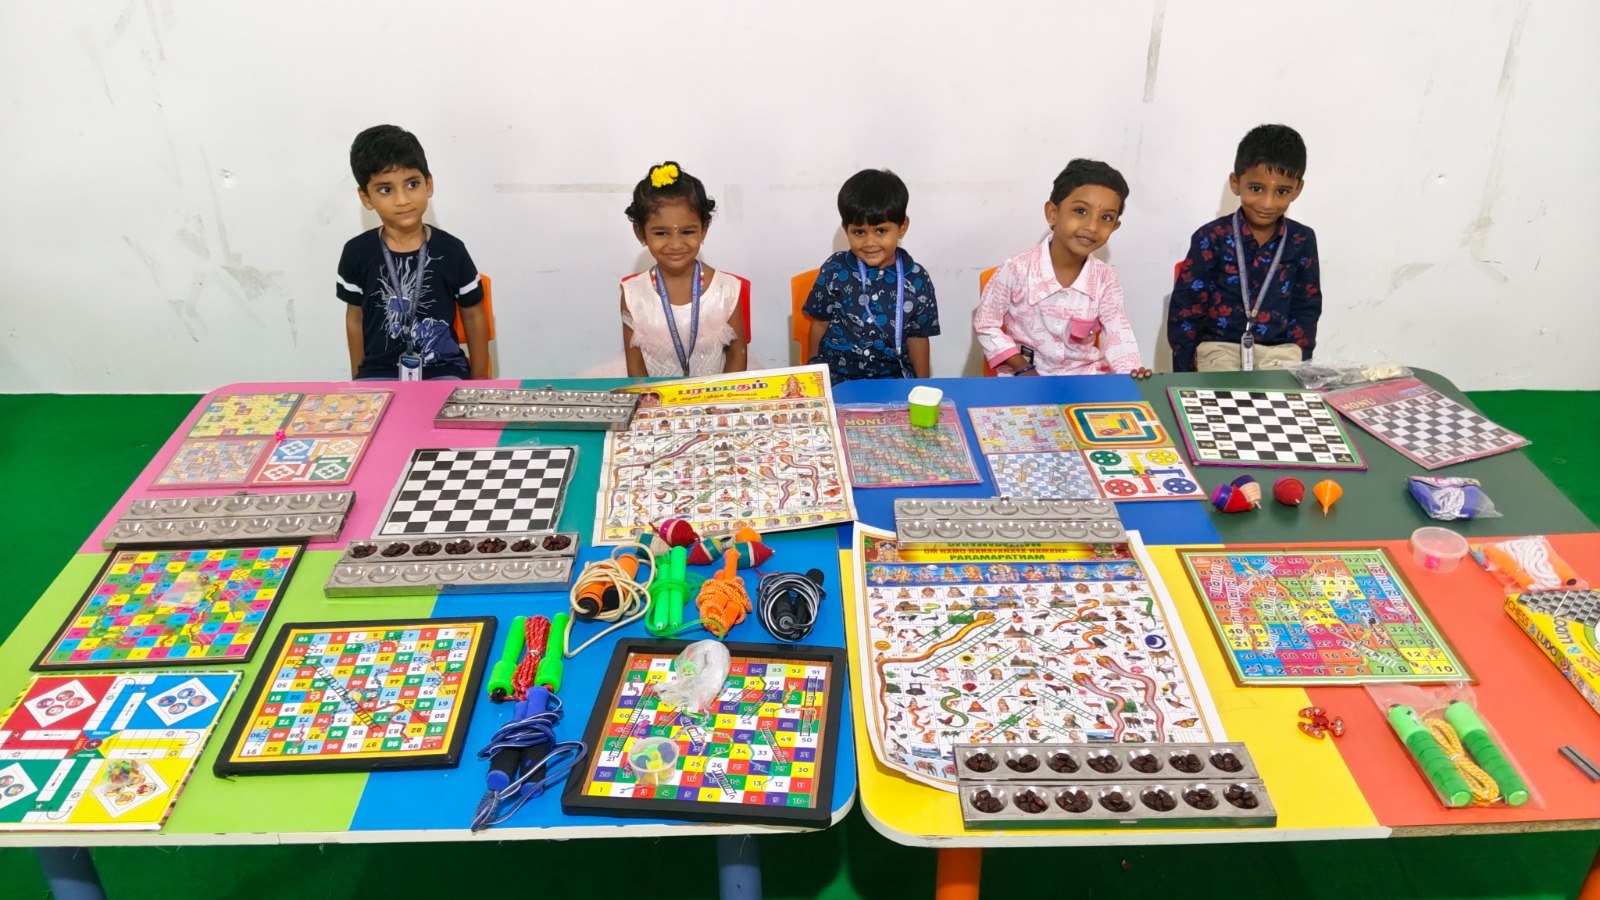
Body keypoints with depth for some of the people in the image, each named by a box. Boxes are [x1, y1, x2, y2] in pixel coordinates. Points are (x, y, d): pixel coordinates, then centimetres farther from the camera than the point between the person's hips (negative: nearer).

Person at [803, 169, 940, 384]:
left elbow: (917, 337, 8)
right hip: (836, 377, 0)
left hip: (893, 379, 1)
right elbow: (820, 323, 8)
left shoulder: (917, 280, -2)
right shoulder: (835, 270, -2)